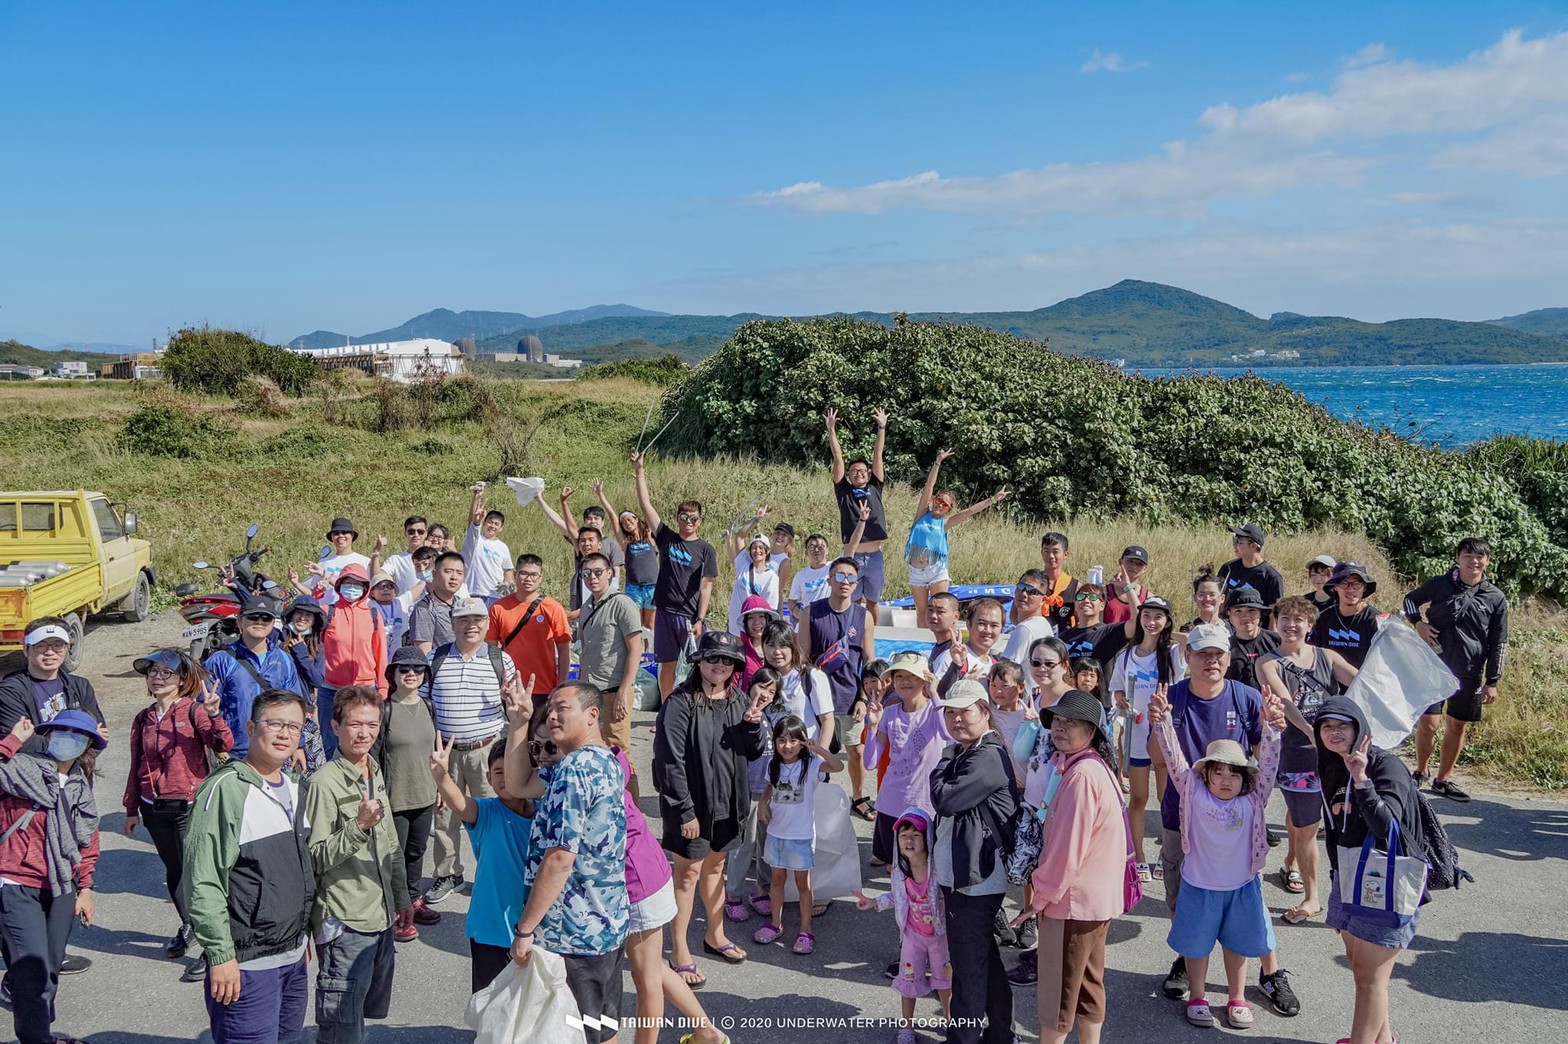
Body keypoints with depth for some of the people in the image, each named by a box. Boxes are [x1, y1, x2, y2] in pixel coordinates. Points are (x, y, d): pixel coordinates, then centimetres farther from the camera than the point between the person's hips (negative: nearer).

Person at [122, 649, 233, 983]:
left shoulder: (194, 710, -10)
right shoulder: (143, 719, 7)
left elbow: (224, 746, -24)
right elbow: (136, 767, 14)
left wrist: (214, 716, -39)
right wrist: (131, 809, 16)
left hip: (189, 806, -5)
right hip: (154, 809, 5)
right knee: (174, 872, 19)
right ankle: (187, 925, 41)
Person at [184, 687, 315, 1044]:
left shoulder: (294, 789, 9)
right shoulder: (225, 789, -16)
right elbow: (202, 883, -18)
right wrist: (221, 956, -18)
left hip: (294, 957, 8)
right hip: (247, 965, -8)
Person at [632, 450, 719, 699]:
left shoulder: (705, 550, 0)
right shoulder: (667, 538, 6)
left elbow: (706, 587, -4)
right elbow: (645, 505, 2)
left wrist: (700, 620, -11)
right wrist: (640, 473, -4)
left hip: (692, 617, -2)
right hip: (665, 613, 2)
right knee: (667, 664, 9)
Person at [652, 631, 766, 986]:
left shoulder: (738, 700, 4)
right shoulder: (680, 703, -16)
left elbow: (753, 753, 10)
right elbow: (671, 761, -19)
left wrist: (753, 725, -11)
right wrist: (685, 810, -20)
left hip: (728, 802, 6)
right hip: (692, 803, -6)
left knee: (715, 867, 21)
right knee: (688, 872, 2)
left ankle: (715, 935, 37)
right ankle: (679, 952, 14)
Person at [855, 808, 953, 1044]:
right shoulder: (898, 872, -14)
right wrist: (875, 902, -7)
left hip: (940, 933, -2)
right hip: (913, 934, 2)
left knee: (944, 976, 17)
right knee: (909, 979, 10)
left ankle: (949, 1019, 40)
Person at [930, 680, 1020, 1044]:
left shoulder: (989, 757, -18)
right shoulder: (963, 754, 13)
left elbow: (946, 799, -22)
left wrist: (943, 762, -10)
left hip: (977, 881, -10)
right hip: (957, 877, 10)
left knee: (969, 966, -1)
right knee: (984, 959, 21)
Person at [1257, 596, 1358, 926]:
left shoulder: (1327, 657, 9)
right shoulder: (1269, 663, -1)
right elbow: (1284, 701, -17)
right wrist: (1311, 732, -33)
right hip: (1298, 755, -3)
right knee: (1305, 828, 3)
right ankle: (1310, 898, 18)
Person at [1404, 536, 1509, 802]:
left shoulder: (1495, 598, -1)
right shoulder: (1438, 585, -4)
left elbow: (1498, 644, 4)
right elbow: (1410, 599, 15)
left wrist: (1492, 682, 2)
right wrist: (1418, 622, -5)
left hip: (1470, 673, 2)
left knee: (1457, 725, 10)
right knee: (1428, 723, -7)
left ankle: (1444, 779, 24)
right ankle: (1420, 773, 15)